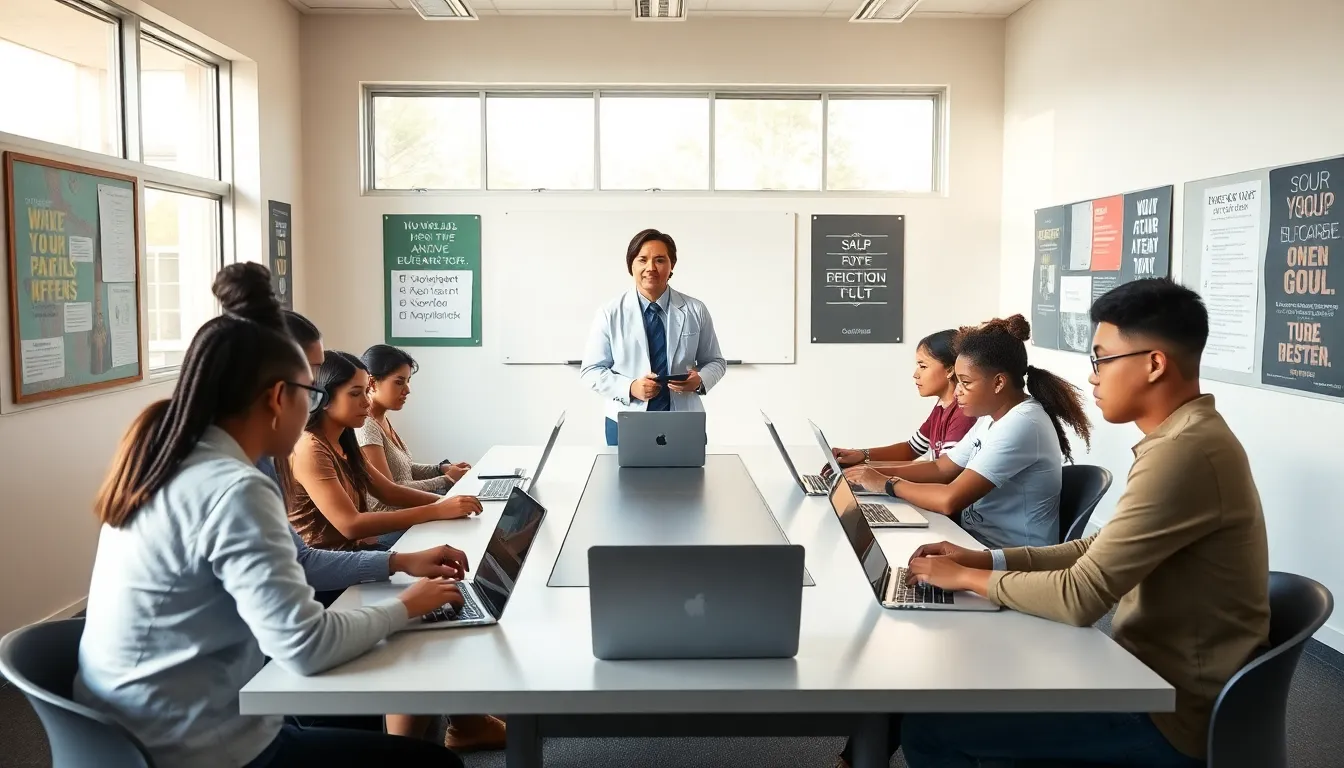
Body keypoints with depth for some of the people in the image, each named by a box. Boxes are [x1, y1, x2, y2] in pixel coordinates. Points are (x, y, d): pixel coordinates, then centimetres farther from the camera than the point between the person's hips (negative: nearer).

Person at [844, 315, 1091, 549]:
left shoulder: (1021, 425, -23)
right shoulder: (992, 417, 6)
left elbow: (950, 500, -28)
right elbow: (942, 468, 11)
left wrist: (886, 484, -14)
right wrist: (877, 473, -2)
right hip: (980, 543, 8)